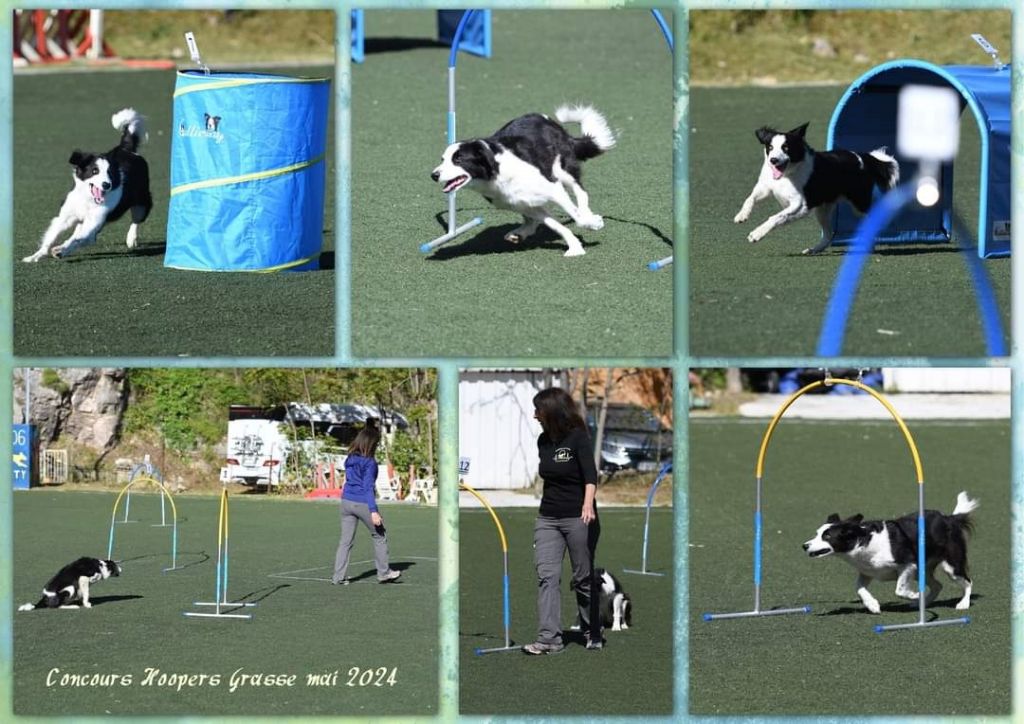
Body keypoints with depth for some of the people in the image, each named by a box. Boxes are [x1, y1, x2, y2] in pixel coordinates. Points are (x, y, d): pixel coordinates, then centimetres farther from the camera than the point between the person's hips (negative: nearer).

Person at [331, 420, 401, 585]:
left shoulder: (350, 459, 6)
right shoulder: (369, 463, -14)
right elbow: (368, 487, -18)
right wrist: (373, 511, -19)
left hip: (346, 501, 6)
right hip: (363, 503, -6)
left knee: (346, 540, 7)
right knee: (379, 536, 12)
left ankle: (338, 576, 3)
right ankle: (384, 572, 19)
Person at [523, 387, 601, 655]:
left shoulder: (578, 438, -12)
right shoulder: (543, 441, 8)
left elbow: (590, 475, -24)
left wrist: (588, 504, -40)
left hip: (578, 518, -6)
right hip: (547, 518, 6)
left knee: (583, 578, 4)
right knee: (546, 576, -7)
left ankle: (593, 633, 21)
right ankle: (549, 638, -11)